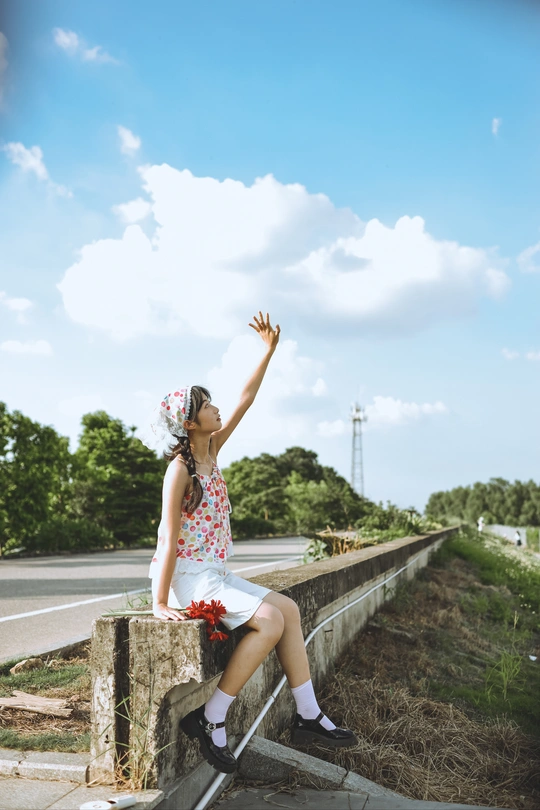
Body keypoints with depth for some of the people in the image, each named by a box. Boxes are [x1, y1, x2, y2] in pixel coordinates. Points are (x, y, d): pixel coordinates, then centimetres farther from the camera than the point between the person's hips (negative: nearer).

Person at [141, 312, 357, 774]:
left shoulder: (212, 450, 7)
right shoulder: (180, 469, -16)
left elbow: (245, 401, 11)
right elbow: (169, 539, -20)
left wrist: (269, 351, 11)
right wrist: (160, 602, -21)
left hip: (216, 574, 9)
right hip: (189, 576, -9)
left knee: (289, 610, 1)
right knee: (270, 621, -21)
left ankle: (308, 717, 5)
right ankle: (210, 720, -11)